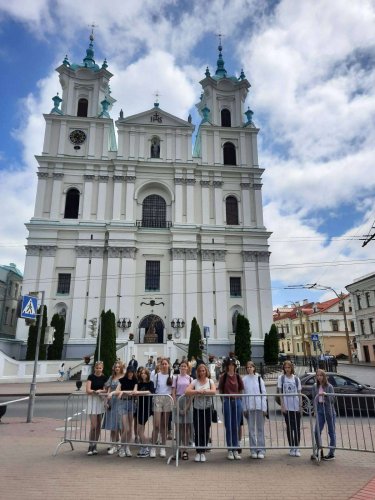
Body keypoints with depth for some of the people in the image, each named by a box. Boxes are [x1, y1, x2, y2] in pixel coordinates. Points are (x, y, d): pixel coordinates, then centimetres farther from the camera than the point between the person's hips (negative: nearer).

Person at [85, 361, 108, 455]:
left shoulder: (104, 377, 4)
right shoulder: (91, 377, -6)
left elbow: (106, 390, 3)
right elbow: (88, 390, -11)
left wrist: (100, 391, -14)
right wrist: (96, 391, -21)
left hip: (101, 400, 4)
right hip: (92, 400, -4)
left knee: (98, 425, 9)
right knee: (93, 425, -9)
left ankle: (94, 446, 21)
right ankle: (90, 447, 2)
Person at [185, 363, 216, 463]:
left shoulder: (210, 381, 2)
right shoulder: (195, 382, 0)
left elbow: (214, 391, -16)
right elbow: (187, 392, -13)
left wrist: (203, 391, -23)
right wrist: (197, 391, -24)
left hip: (207, 409, 0)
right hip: (197, 409, 0)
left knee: (205, 431, 4)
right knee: (197, 431, 2)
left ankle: (203, 452, 18)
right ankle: (198, 452, 16)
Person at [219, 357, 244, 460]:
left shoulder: (237, 376, 3)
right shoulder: (223, 376, -3)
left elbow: (241, 389, 12)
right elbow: (220, 390, 4)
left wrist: (237, 398, 5)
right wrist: (224, 399, 1)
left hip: (237, 402, 2)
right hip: (227, 402, -2)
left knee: (236, 427, 8)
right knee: (228, 427, 5)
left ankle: (236, 450, 18)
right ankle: (230, 450, 15)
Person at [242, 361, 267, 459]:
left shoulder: (259, 378, 2)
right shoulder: (244, 379, 3)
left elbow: (264, 393, 3)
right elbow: (242, 394, 4)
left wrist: (264, 408, -3)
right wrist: (244, 408, 0)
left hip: (259, 406, 0)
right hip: (249, 407, 1)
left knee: (260, 429, 5)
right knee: (251, 429, 6)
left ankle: (261, 449, 13)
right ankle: (253, 450, 15)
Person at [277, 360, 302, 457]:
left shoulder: (296, 378, 5)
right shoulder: (281, 378, 1)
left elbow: (299, 393, 7)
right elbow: (280, 393, -1)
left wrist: (300, 405, 1)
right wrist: (282, 405, -6)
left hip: (296, 406, 1)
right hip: (287, 407, -1)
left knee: (297, 427, 2)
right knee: (289, 427, 7)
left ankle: (296, 447, 12)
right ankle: (292, 447, 18)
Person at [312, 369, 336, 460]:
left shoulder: (329, 386, -6)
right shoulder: (315, 386, 4)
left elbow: (333, 399, -8)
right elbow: (314, 399, 10)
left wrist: (326, 394, -24)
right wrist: (315, 410, 4)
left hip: (329, 410, -3)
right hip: (320, 410, 3)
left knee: (331, 432, 7)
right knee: (317, 431, 0)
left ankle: (331, 453, 18)